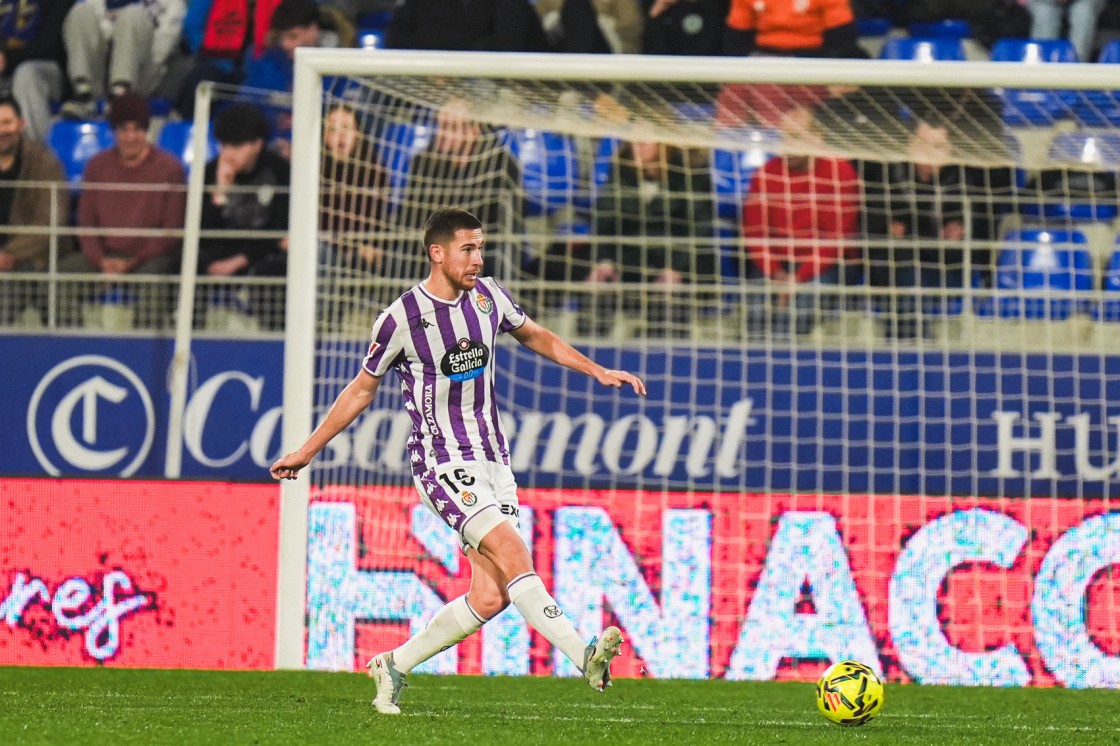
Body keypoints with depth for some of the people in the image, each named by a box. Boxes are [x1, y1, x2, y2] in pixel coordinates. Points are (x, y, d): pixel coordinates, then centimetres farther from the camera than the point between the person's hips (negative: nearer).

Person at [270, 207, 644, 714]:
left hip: (492, 460, 6)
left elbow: (535, 337, 25)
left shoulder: (487, 296, 5)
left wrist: (599, 371, 19)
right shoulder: (402, 318, -9)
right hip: (442, 460, -6)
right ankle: (583, 655, -33)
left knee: (491, 596, -3)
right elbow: (363, 388, 5)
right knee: (512, 552, -25)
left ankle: (395, 665, 13)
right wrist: (307, 450, 10)